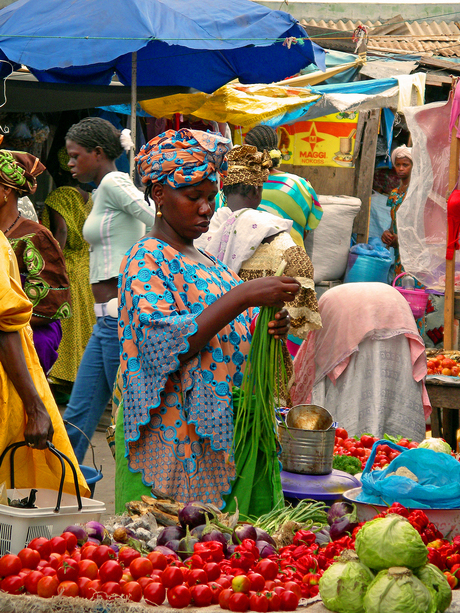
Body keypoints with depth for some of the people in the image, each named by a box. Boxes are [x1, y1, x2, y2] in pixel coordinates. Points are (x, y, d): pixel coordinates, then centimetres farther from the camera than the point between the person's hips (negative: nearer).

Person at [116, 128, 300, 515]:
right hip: (172, 438, -8)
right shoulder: (146, 261, -8)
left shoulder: (203, 261, 17)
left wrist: (267, 329, -2)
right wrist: (244, 297, -25)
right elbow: (167, 344, -22)